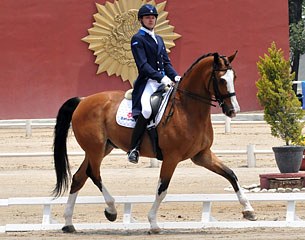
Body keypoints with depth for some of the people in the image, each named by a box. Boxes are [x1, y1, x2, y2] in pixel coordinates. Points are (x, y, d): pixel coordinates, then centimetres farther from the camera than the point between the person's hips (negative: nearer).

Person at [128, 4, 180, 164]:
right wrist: (161, 78, -22)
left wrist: (175, 76, 1)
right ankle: (134, 148, -24)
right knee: (146, 110, -32)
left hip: (163, 82, 8)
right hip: (148, 82, -8)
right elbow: (143, 65, -12)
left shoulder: (159, 40, 23)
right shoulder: (137, 39, -1)